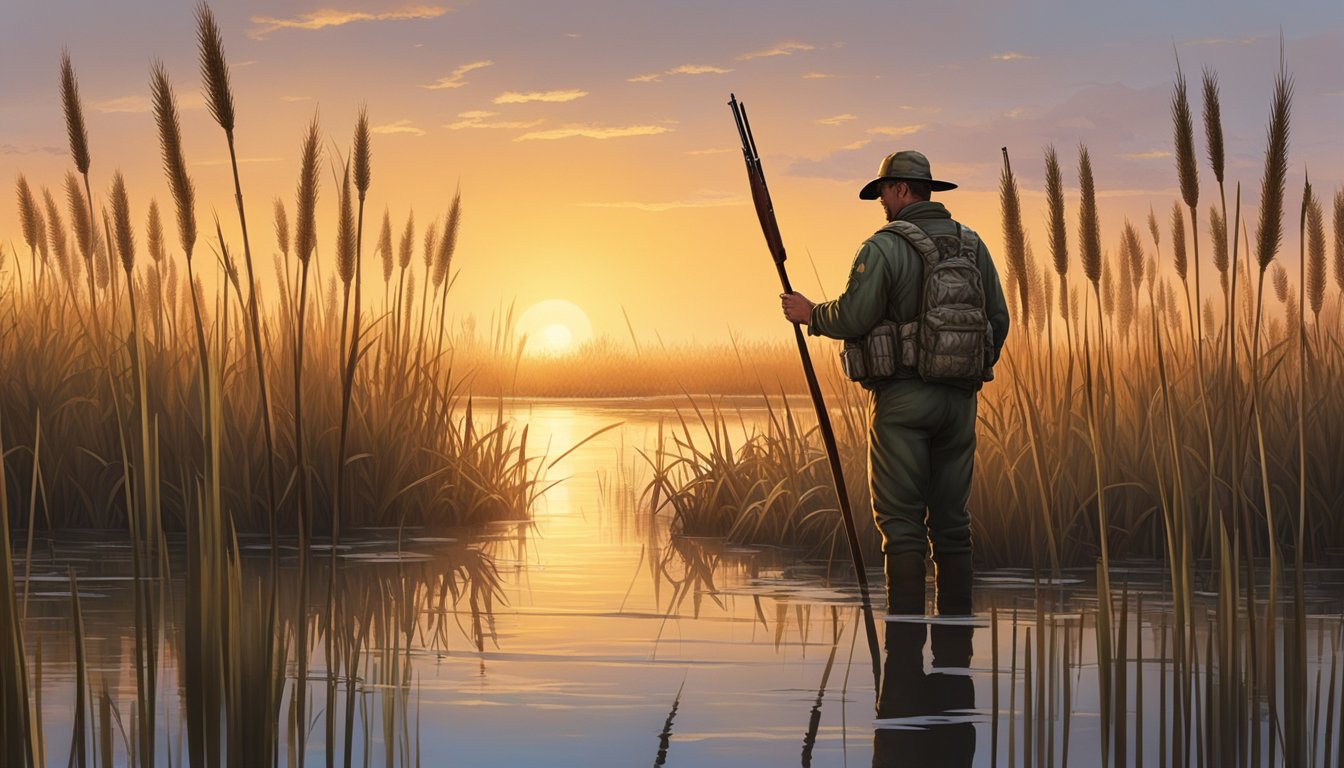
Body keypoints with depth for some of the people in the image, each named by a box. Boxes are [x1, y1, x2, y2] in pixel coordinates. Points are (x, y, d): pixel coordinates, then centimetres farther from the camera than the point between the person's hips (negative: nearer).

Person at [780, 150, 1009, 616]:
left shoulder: (883, 247, -7)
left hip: (902, 397, -5)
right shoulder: (971, 244, 11)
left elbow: (852, 318, -13)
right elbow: (998, 320, 12)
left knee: (900, 520, -4)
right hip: (959, 401, 6)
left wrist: (809, 315, 6)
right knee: (951, 520, 9)